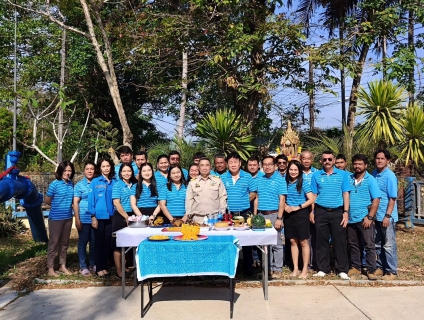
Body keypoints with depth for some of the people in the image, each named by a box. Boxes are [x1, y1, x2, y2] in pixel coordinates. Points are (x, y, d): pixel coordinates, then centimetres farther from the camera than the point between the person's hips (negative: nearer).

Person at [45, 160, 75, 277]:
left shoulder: (71, 184, 3)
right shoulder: (55, 184, -12)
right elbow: (47, 200, -5)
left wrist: (67, 206, 3)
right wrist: (57, 207, 6)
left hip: (68, 217, 5)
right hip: (56, 218, -5)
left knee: (64, 242, 14)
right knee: (54, 243, 5)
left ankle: (63, 266, 26)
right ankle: (50, 268, 15)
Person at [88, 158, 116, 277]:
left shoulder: (114, 182, 6)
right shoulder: (95, 182, -2)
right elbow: (91, 200, -4)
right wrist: (93, 217, -9)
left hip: (111, 217, 3)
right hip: (99, 217, -3)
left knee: (107, 243, 10)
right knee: (99, 242, 6)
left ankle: (104, 267, 21)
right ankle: (99, 268, 15)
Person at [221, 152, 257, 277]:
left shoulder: (247, 177, 1)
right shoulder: (222, 178, 2)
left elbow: (253, 193, 5)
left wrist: (244, 201, -3)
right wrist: (225, 204, -8)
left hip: (244, 213, 0)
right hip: (228, 214, 1)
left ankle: (248, 267, 20)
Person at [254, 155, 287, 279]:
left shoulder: (280, 180, -4)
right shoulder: (259, 180, 10)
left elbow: (282, 200, -9)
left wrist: (279, 218, -14)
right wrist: (255, 215, 8)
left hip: (274, 214, -4)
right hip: (261, 214, 5)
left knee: (276, 243, 2)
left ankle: (277, 269, 11)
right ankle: (267, 267, 20)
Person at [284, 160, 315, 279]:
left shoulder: (304, 183, -5)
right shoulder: (285, 182, 6)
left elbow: (311, 199, -10)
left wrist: (297, 207, -15)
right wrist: (285, 206, -6)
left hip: (301, 214, -4)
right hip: (289, 215, 4)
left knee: (303, 242, 2)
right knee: (293, 241, 8)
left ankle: (305, 269, 12)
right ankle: (295, 269, 17)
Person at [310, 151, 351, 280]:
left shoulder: (342, 174, 3)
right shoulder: (316, 175, 6)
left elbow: (346, 194, 2)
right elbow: (314, 195, 8)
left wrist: (346, 212, -5)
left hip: (337, 212, -1)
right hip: (321, 212, 1)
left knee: (340, 241, 2)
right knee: (321, 241, 7)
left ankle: (342, 270, 12)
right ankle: (323, 269, 17)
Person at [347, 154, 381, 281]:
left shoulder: (370, 180, -3)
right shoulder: (349, 178, 7)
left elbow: (376, 200, -8)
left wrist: (370, 217, -14)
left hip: (364, 219, -4)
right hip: (350, 218, 4)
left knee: (369, 245, 1)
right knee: (353, 244, 13)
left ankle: (371, 270, 9)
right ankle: (355, 267, 25)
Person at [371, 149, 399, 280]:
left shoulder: (390, 176, -12)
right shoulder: (373, 174, 6)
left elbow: (392, 198, -14)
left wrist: (387, 216, -18)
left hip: (387, 217, -6)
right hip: (376, 216, 6)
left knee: (389, 245, 2)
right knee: (377, 244, 15)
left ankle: (391, 271, 13)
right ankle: (380, 267, 28)